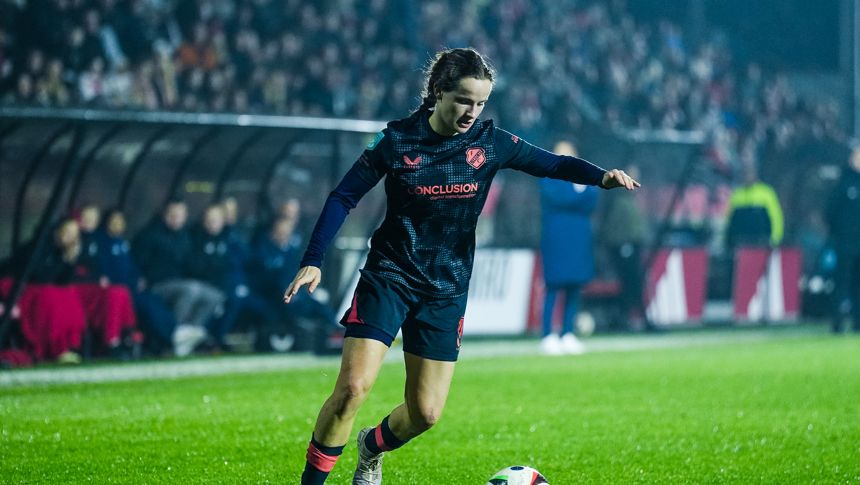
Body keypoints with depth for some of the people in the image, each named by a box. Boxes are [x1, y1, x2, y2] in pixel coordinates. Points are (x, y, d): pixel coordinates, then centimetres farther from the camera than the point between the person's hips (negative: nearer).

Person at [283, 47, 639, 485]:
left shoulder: (489, 143, -2)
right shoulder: (398, 140, -9)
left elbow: (553, 164, -1)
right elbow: (343, 197, -4)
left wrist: (602, 177, -21)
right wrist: (312, 261, -12)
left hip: (446, 292, 3)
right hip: (389, 278, -3)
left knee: (426, 412, 3)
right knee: (353, 387, -19)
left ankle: (372, 448, 35)